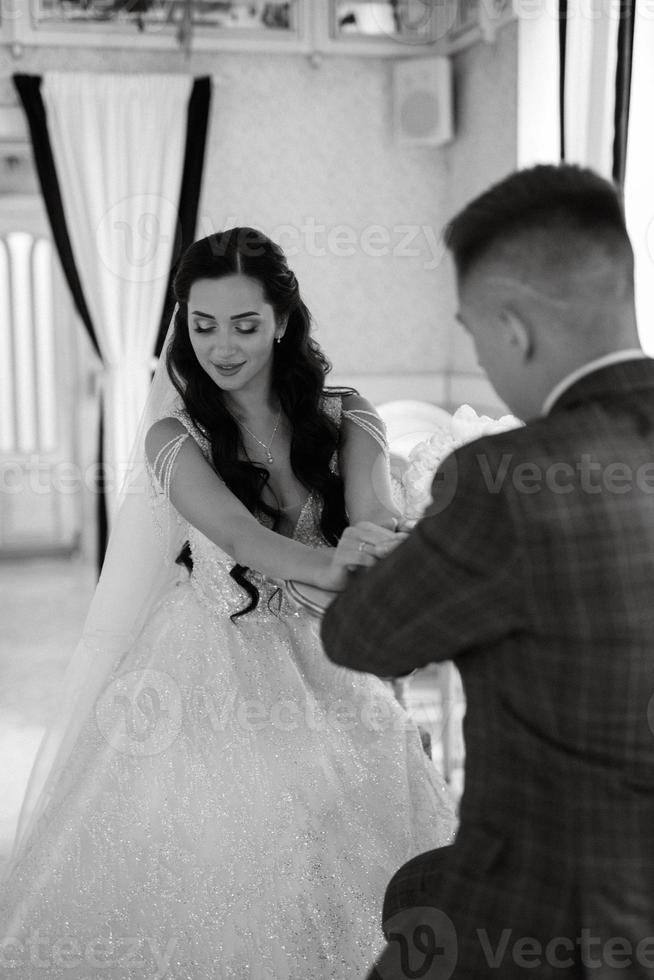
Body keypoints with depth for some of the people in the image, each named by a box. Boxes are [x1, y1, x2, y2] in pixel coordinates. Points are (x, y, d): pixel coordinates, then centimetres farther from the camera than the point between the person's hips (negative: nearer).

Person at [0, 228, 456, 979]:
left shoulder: (344, 420, -1)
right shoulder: (176, 436, -7)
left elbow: (373, 515, -21)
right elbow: (236, 533, -27)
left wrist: (378, 545, -46)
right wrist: (330, 566, -47)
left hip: (317, 671, 2)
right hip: (203, 683, -2)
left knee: (335, 869, 3)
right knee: (191, 883, 0)